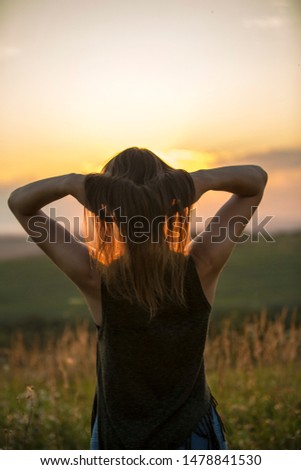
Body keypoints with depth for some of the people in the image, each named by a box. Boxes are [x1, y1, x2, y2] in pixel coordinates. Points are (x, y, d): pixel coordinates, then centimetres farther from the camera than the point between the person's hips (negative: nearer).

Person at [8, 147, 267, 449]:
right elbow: (257, 178, -11)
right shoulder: (202, 268, -23)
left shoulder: (96, 278, -25)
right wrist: (204, 180, -31)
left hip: (119, 436, 0)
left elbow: (19, 202, -14)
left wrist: (71, 183, -34)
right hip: (193, 434, 1)